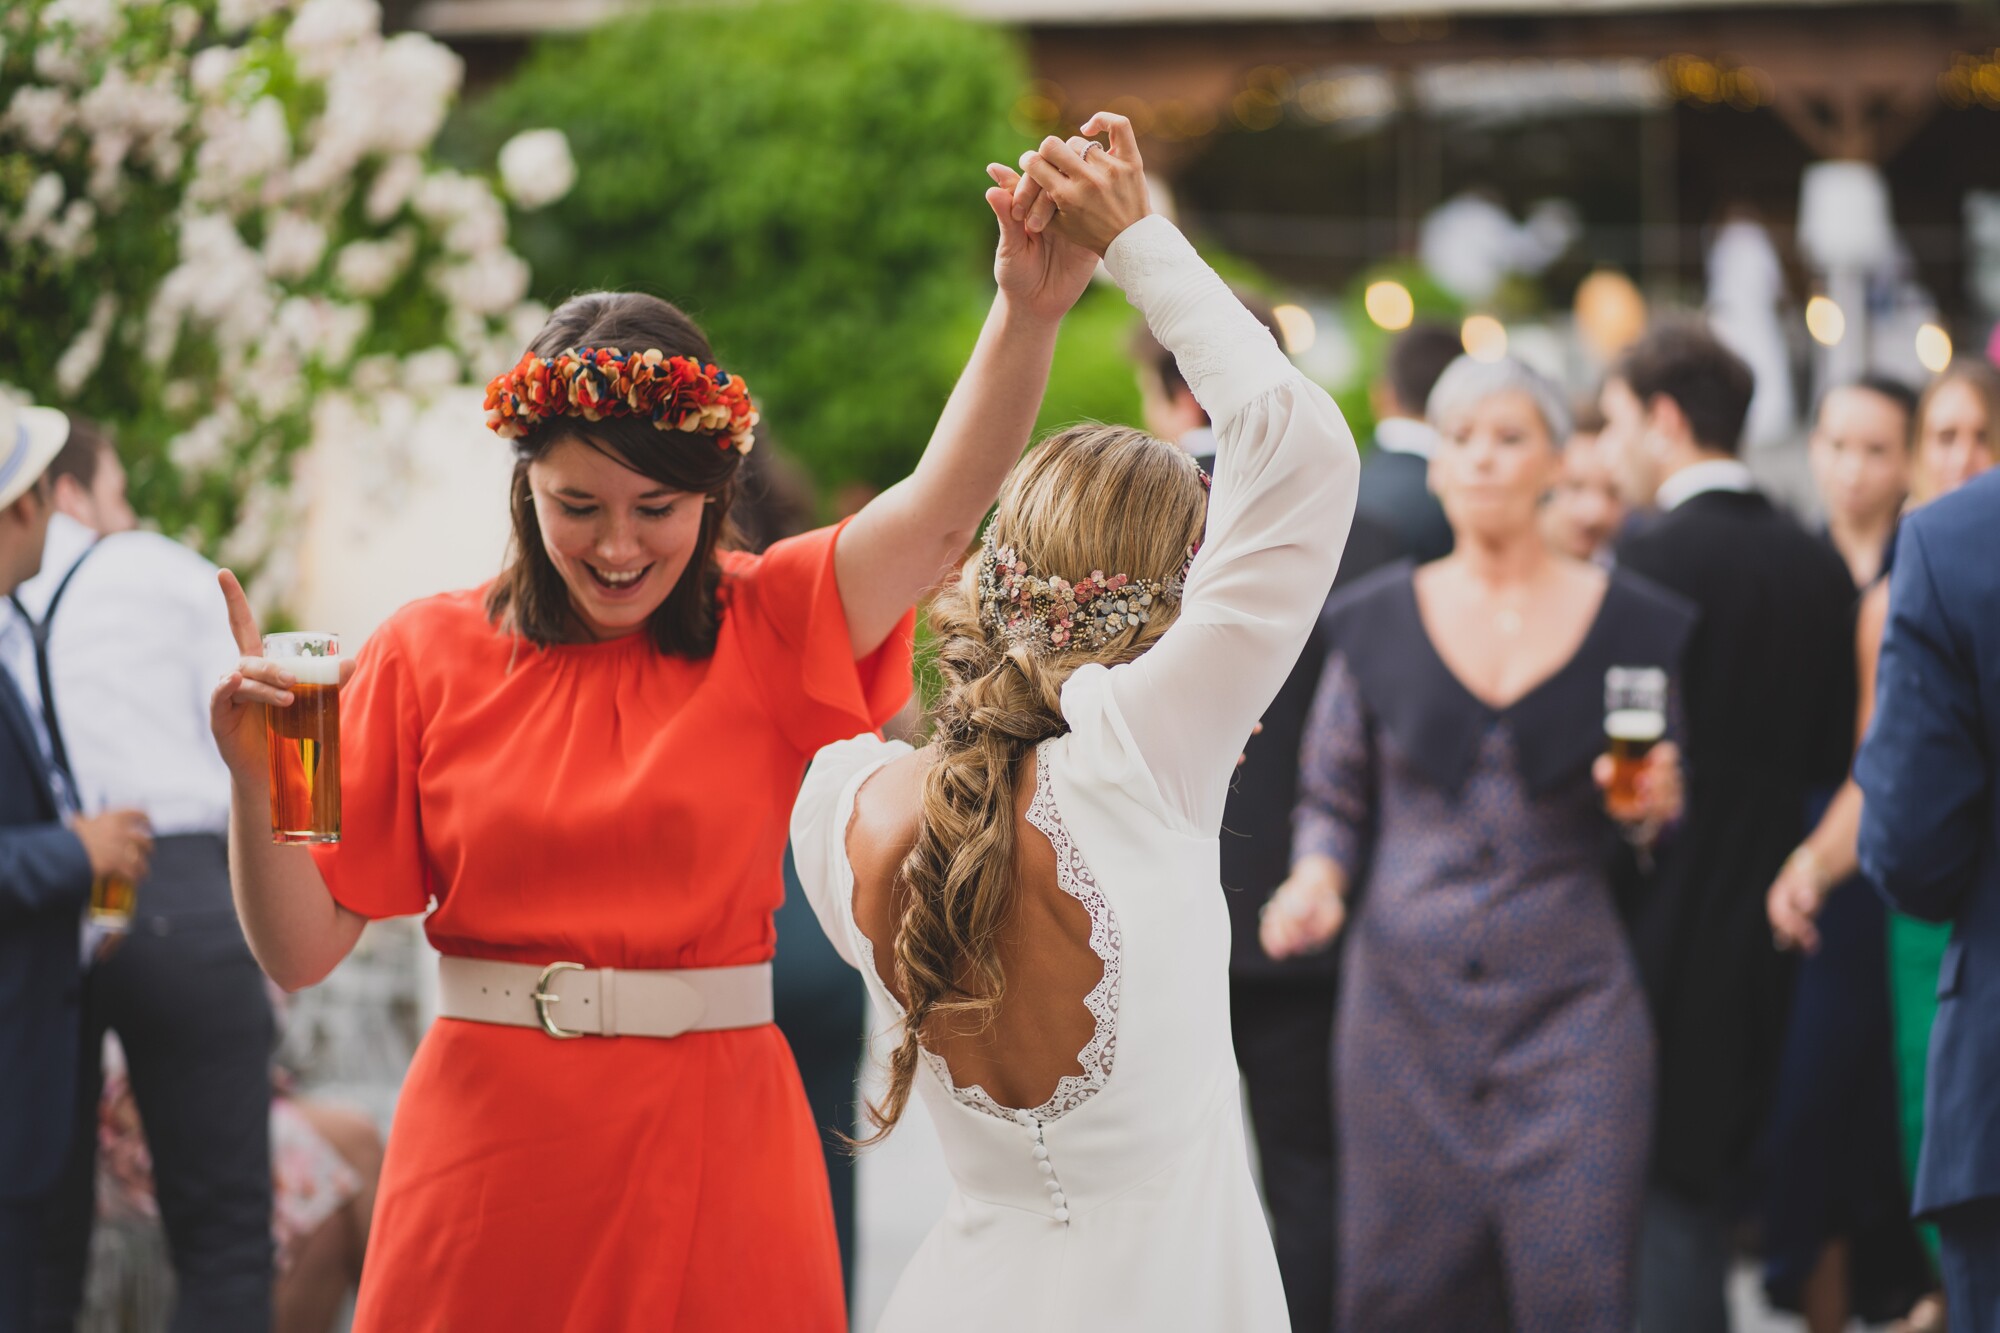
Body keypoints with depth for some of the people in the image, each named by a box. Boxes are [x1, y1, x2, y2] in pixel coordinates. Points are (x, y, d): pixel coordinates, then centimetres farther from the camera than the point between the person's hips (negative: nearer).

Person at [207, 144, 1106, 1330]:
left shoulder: (769, 629, 3)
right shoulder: (430, 654, 3)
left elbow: (945, 509, -16)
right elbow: (303, 947, 1)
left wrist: (1029, 316, -32)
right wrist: (255, 780, -17)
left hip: (710, 1155, 0)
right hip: (489, 1154, 0)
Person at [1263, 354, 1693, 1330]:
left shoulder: (1629, 623, 5)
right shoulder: (1378, 622, 7)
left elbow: (1653, 822, 14)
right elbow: (1333, 798, 13)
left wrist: (1659, 807, -9)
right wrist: (1317, 878, -7)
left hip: (1572, 1004, -1)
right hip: (1406, 1002, 1)